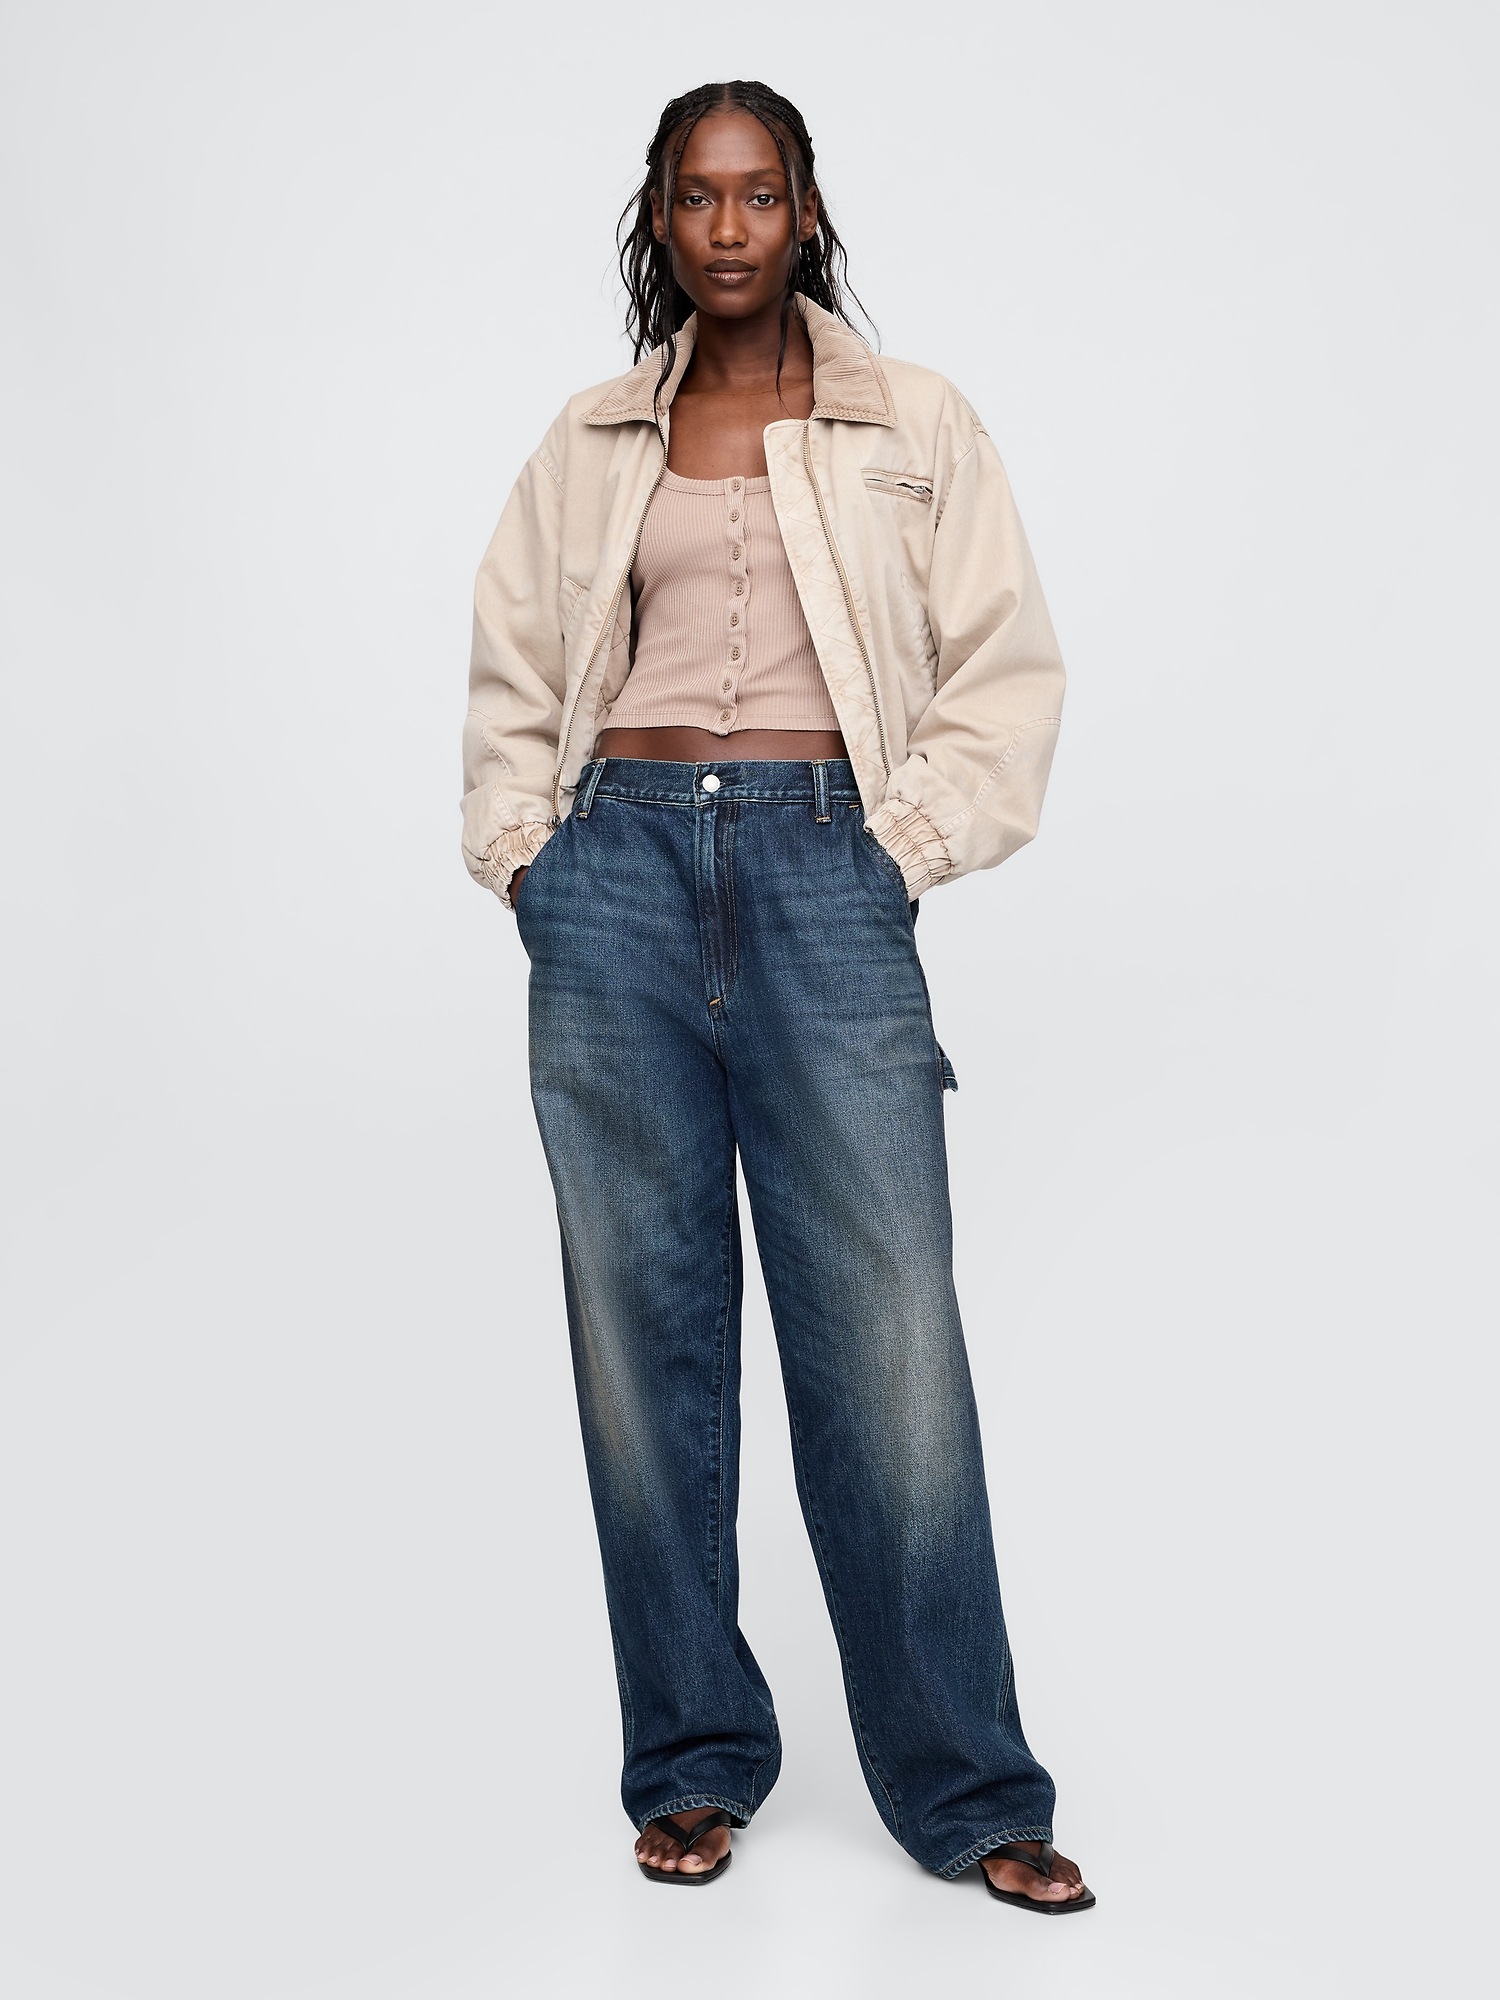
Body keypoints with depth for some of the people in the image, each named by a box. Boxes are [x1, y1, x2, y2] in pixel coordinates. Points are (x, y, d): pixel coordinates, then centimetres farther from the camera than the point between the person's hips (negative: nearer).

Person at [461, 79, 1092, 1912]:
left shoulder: (918, 426, 11)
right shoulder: (594, 442, 17)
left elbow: (1007, 667, 8)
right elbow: (511, 672, 19)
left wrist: (908, 846, -4)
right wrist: (521, 849, 5)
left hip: (823, 868, -2)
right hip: (616, 871, 2)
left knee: (887, 1332, -6)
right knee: (643, 1326, 3)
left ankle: (966, 1790, 8)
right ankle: (693, 1762, 17)